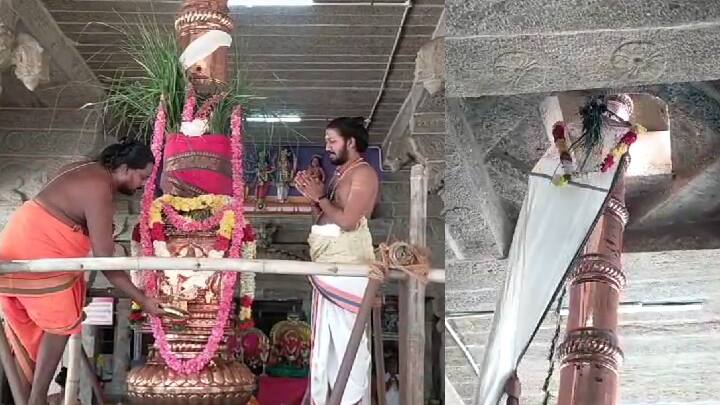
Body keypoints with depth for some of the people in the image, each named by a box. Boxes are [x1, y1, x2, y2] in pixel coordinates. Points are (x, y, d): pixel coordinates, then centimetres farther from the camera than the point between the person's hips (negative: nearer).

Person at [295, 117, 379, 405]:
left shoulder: (363, 173, -8)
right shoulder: (339, 174, 19)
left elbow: (348, 221, -18)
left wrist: (320, 197, -10)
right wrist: (311, 195, 5)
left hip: (348, 265, -9)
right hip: (327, 263, 9)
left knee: (348, 333, -7)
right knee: (327, 333, 13)